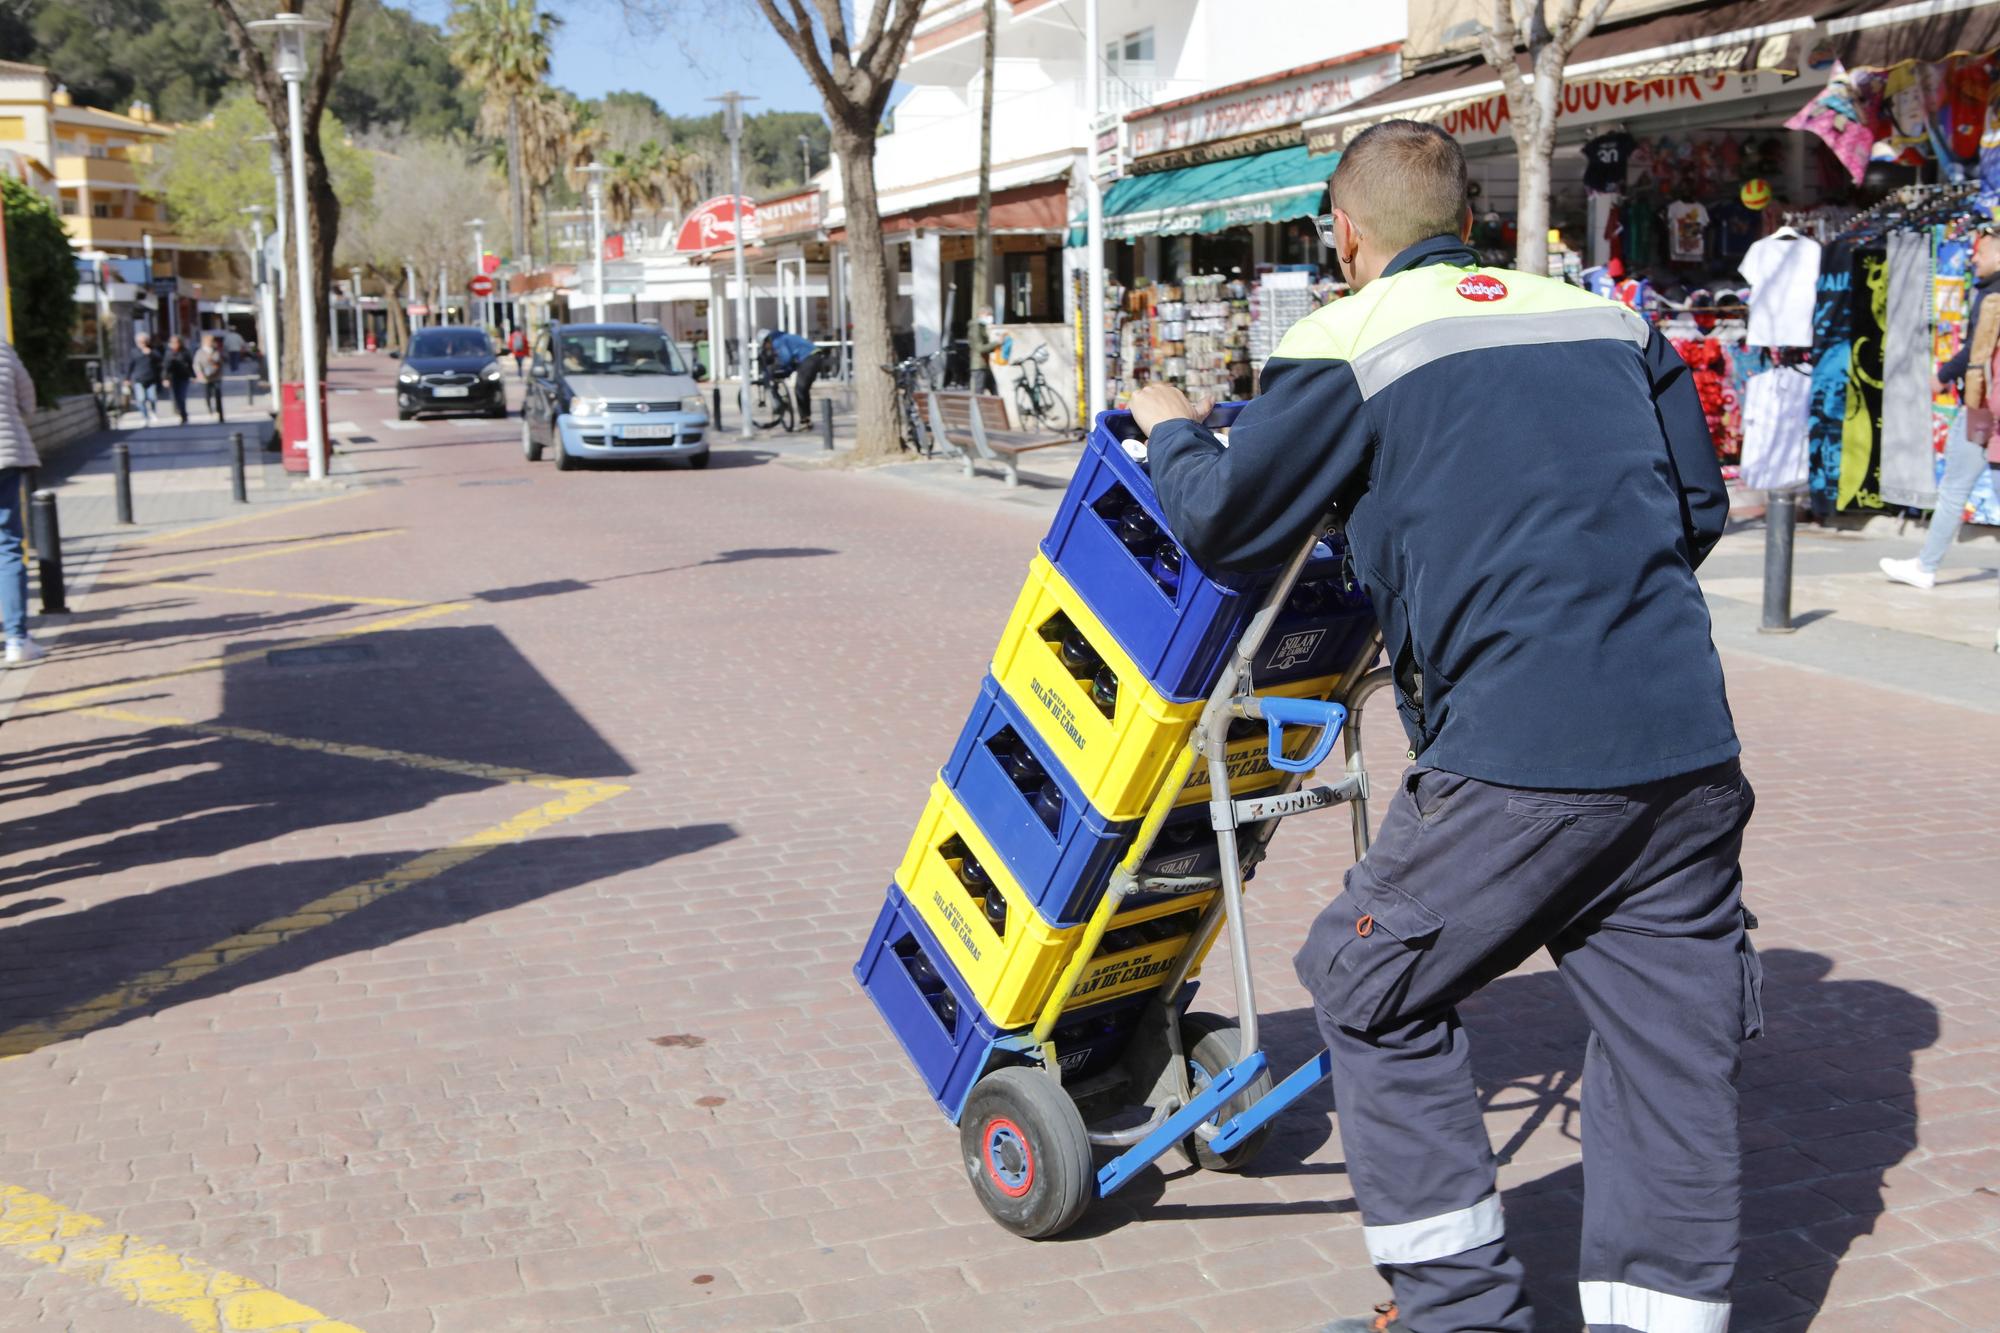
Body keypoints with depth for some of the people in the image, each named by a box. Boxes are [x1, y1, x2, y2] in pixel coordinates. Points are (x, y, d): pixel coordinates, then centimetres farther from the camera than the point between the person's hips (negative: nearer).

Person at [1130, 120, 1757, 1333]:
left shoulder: (1349, 343, 0)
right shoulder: (1611, 321, 14)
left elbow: (1225, 524, 6)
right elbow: (1700, 509, 19)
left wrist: (1172, 431, 25)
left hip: (1519, 756, -5)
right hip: (1692, 750, 5)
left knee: (1375, 992, 14)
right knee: (1673, 1044, 14)